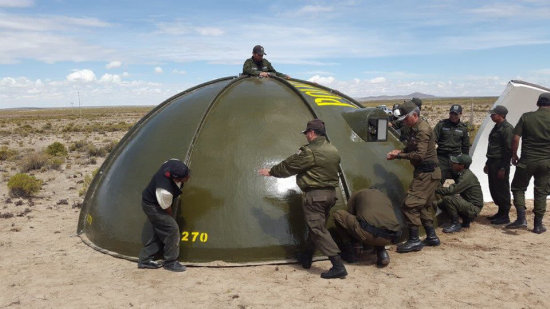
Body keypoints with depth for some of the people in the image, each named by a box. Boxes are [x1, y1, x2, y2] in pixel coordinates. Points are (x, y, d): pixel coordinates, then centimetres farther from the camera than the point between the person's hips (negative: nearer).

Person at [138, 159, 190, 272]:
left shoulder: (175, 163, -24)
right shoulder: (165, 191, -41)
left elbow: (164, 164, 3)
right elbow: (167, 209, -21)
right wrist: (171, 218, 0)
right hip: (152, 206, -9)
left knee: (155, 230, 15)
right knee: (172, 229, -11)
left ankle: (144, 260, 27)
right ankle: (170, 262, 4)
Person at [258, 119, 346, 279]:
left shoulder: (309, 152, -16)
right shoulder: (334, 151, 9)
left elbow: (288, 166, -7)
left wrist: (270, 171, 9)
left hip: (315, 195, -9)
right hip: (331, 193, 9)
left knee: (318, 229, -5)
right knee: (315, 226, 20)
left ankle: (338, 267, -8)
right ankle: (306, 258, 33)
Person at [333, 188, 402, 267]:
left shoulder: (357, 195, 24)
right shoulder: (385, 196, 34)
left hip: (370, 234, -5)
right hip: (392, 238, 5)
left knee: (338, 214, 17)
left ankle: (349, 254, 20)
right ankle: (381, 251, 17)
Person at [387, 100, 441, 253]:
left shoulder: (423, 130, -19)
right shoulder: (416, 128, 13)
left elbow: (419, 155, -24)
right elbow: (412, 149, 22)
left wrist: (399, 155, -17)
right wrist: (400, 151, 3)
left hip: (426, 174, -11)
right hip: (427, 173, 11)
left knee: (410, 205, -11)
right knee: (424, 206, 17)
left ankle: (414, 241, -5)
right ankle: (432, 237, 26)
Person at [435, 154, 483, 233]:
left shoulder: (467, 176, -23)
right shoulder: (459, 173, 5)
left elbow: (451, 190, -30)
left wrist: (435, 189, -21)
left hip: (473, 208, -10)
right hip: (467, 203, 10)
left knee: (448, 198, -27)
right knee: (440, 203, 6)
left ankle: (456, 224, -9)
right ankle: (466, 221, 13)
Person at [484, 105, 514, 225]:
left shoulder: (507, 128, -15)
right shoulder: (497, 127, 16)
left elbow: (509, 149, -18)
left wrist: (503, 168, -19)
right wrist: (488, 163, 23)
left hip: (501, 164, -10)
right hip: (492, 163, 10)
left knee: (502, 190, -3)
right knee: (493, 188, 15)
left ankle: (505, 216, 6)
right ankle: (501, 212, 27)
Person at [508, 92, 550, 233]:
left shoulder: (526, 117, -4)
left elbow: (516, 138, -7)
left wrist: (514, 155, 6)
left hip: (527, 161, -1)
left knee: (518, 188, 13)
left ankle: (521, 218, 0)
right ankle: (538, 225, 15)